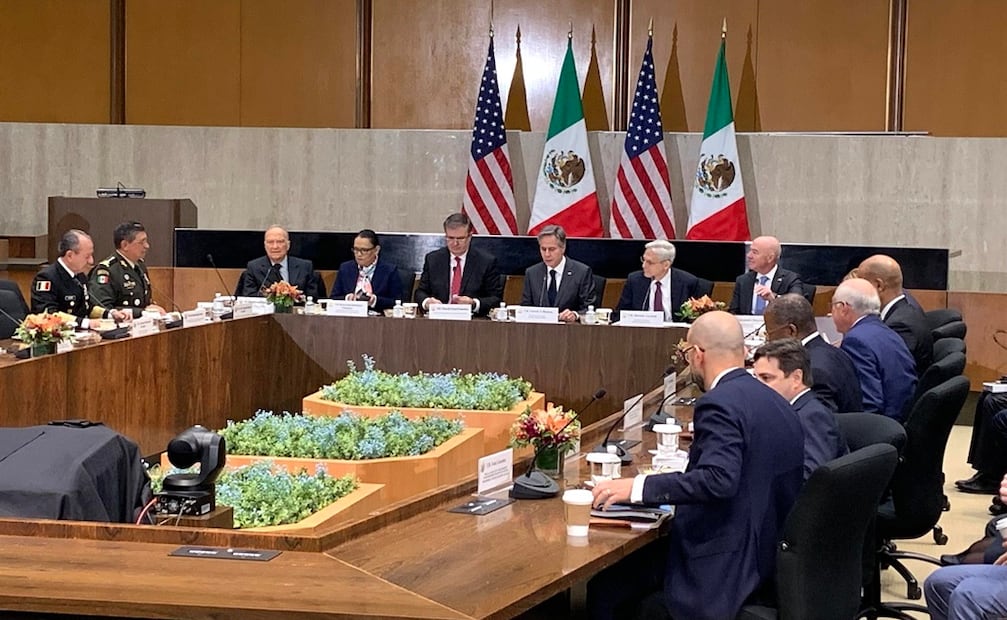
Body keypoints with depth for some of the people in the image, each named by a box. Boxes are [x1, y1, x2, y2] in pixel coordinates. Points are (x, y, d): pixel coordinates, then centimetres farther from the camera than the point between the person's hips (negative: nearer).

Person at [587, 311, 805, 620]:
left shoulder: (719, 404, -17)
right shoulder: (773, 401, 10)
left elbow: (719, 479, -31)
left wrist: (638, 487, -28)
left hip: (727, 568, -10)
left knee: (604, 588, -1)